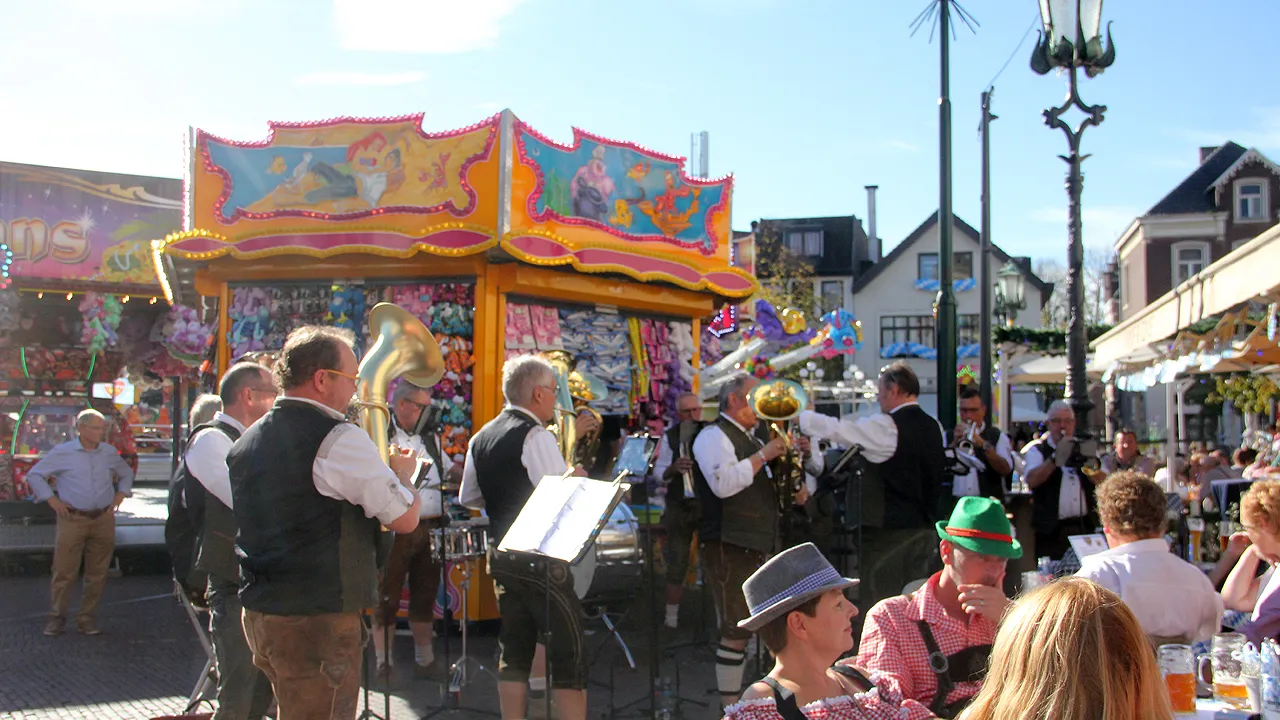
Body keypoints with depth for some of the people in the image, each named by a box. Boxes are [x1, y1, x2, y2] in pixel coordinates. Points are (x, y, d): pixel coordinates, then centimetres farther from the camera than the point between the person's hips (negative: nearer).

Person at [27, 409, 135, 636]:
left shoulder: (110, 453, 9)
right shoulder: (62, 452, -1)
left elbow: (126, 474, 26)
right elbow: (34, 475, 7)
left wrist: (119, 496, 11)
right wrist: (52, 500, -1)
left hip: (103, 520, 3)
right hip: (72, 520, -3)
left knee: (97, 574, 4)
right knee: (64, 571, -2)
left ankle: (87, 619, 13)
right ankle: (57, 617, 11)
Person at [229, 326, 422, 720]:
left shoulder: (246, 441, 9)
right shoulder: (341, 439, -16)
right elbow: (404, 518, -14)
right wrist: (403, 474, 7)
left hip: (258, 611, 8)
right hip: (319, 619, -8)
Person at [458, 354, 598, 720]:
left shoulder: (481, 438, 10)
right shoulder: (537, 436, -14)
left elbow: (468, 498, 19)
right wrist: (578, 479, 0)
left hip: (500, 554, 8)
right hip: (542, 560, -8)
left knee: (515, 650, 12)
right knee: (569, 653, -1)